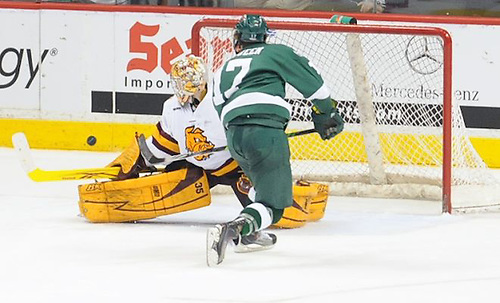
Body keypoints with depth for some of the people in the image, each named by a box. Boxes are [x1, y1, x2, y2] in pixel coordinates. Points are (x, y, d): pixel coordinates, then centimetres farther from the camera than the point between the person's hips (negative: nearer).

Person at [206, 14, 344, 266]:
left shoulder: (223, 72, 30)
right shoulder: (276, 53, 16)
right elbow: (311, 82, 10)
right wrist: (326, 113, 22)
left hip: (233, 134, 5)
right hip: (266, 129, -5)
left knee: (264, 181, 34)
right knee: (272, 203, -6)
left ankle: (251, 233, 26)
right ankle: (234, 229, -33)